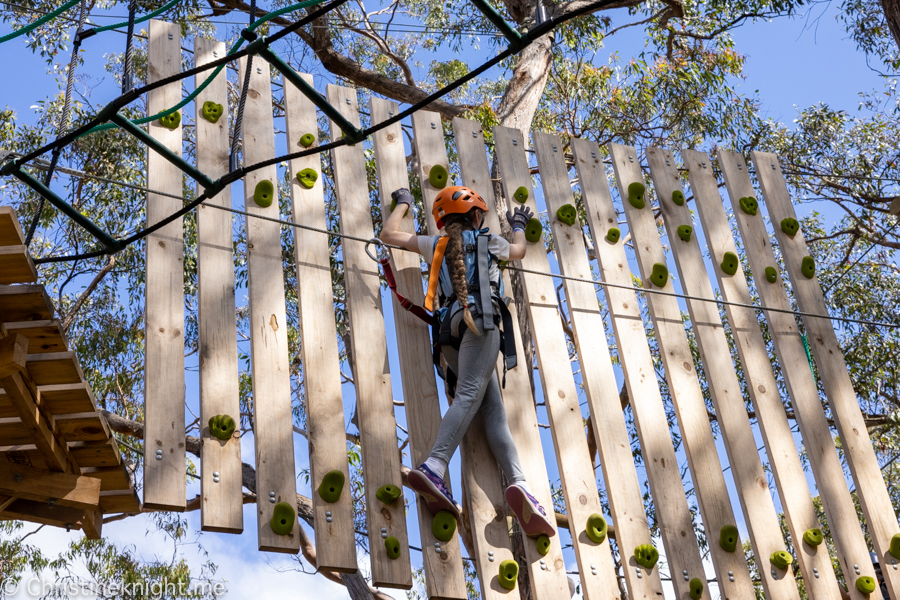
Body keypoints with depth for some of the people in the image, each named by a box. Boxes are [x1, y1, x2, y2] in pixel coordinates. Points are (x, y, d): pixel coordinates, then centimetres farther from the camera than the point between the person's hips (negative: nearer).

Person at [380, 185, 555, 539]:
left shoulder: (437, 244, 27)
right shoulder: (489, 241, 22)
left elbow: (389, 234, 38)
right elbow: (518, 251, 45)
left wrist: (402, 203, 55)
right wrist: (519, 226, 65)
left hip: (450, 331, 5)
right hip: (480, 321, -5)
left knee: (493, 410, -5)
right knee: (469, 396, -24)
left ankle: (518, 483, -25)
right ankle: (433, 467, -47)